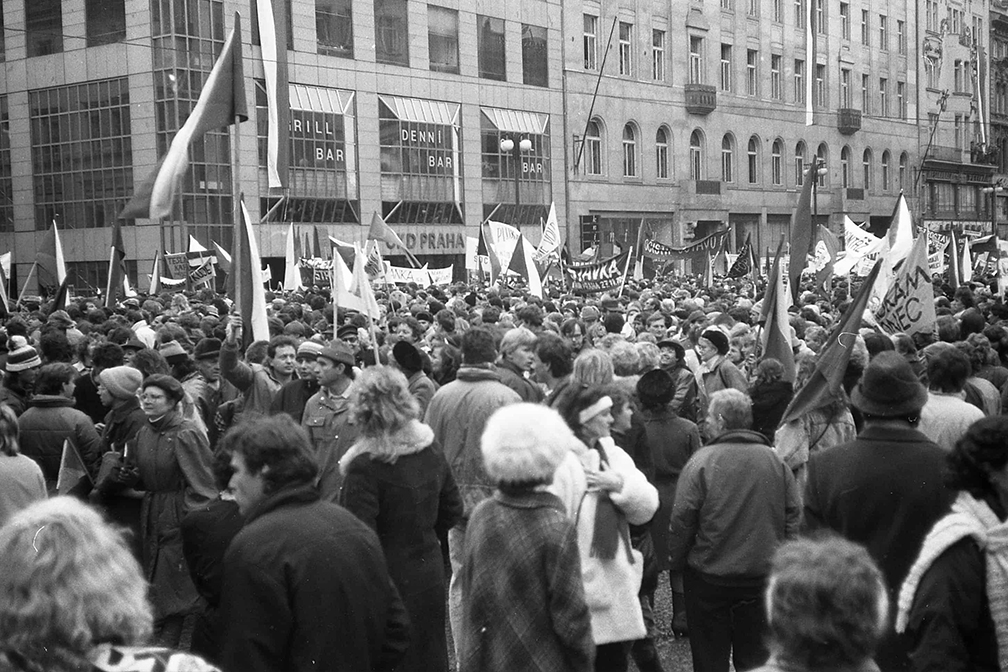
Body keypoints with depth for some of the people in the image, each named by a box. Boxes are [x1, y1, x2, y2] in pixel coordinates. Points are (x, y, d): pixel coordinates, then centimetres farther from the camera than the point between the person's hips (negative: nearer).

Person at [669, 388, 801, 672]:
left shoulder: (702, 460, -13)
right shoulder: (774, 460, -1)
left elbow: (682, 519, -13)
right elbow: (794, 514, 2)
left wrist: (675, 561, 1)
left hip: (710, 577, -3)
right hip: (763, 576, 4)